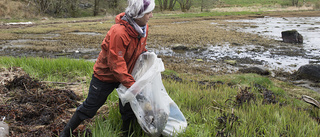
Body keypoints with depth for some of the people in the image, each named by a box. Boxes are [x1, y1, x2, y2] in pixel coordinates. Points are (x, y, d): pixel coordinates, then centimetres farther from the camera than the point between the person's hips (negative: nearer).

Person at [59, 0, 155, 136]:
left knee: (129, 109, 7)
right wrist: (132, 85, -30)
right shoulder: (118, 32, -35)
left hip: (125, 74, 6)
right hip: (105, 74, -6)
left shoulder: (143, 28, -8)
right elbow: (116, 64, -32)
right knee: (90, 107, 7)